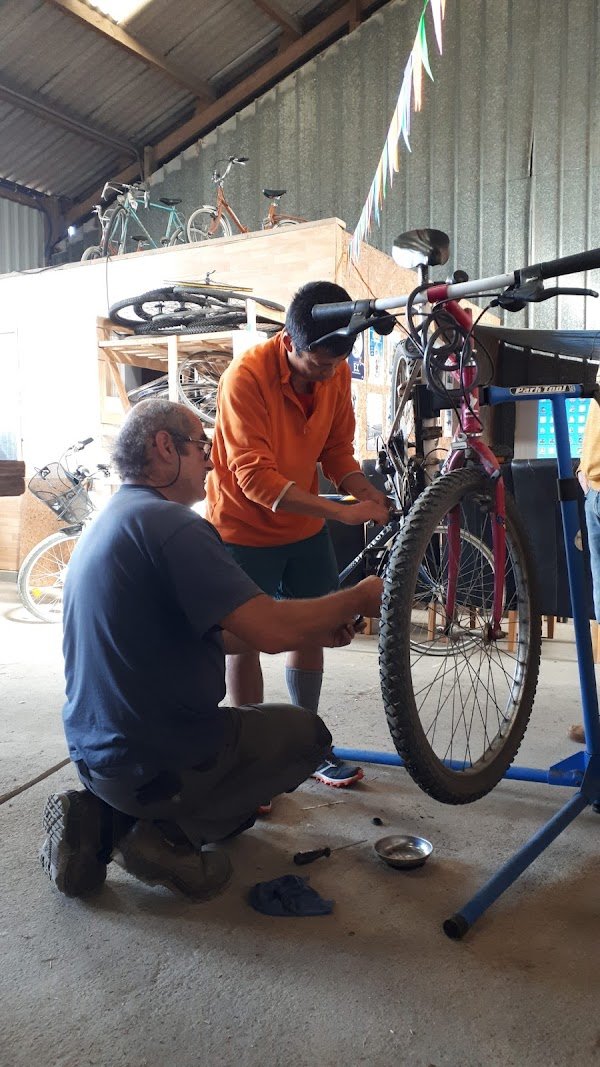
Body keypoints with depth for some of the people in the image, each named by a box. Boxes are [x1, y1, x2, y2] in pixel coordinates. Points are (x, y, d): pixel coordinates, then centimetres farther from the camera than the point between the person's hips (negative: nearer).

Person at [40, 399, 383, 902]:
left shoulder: (109, 522, 11)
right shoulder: (169, 523, -22)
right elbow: (270, 630, -28)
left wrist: (314, 630, 11)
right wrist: (360, 597, -10)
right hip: (158, 764, -8)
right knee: (306, 733, 12)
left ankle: (102, 820, 12)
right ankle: (170, 836, 1)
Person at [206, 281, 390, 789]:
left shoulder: (336, 373, -8)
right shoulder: (245, 378, -26)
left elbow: (338, 451, 0)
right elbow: (256, 478, -31)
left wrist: (372, 495, -20)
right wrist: (343, 512, -36)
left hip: (305, 527, 6)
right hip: (244, 529, -6)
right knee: (247, 641, 3)